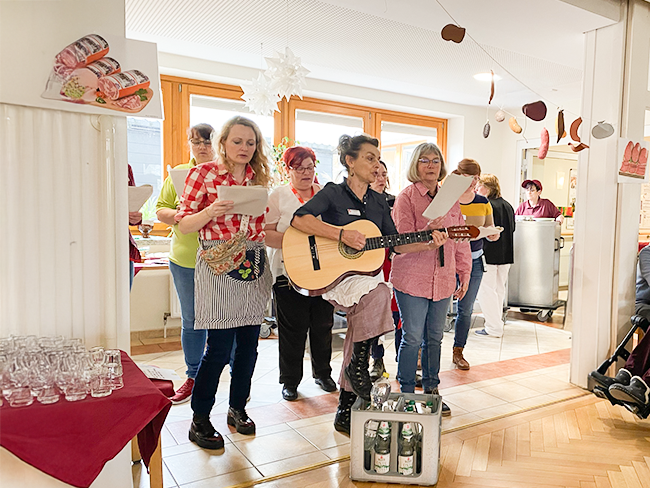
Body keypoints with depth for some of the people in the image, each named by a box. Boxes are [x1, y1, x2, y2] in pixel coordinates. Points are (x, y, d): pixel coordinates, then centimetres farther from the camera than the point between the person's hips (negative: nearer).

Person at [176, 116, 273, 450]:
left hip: (254, 265, 5)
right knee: (219, 347, -6)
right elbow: (184, 225, -2)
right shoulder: (203, 174, 0)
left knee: (248, 344, 9)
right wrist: (210, 212, -20)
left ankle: (238, 408, 28)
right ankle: (199, 420, 12)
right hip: (218, 265, -5)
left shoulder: (259, 178, 13)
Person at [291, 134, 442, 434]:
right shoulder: (333, 193, -4)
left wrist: (429, 243, -4)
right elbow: (299, 219, -20)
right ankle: (358, 367, -14)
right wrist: (342, 234, -26)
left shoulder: (378, 202, 13)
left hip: (364, 273, 6)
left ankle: (345, 412, 21)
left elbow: (396, 244, 12)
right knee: (378, 292, -33)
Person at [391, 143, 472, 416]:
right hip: (412, 279, -5)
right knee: (412, 338, 1)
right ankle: (407, 394, 16)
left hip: (443, 280, 5)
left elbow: (461, 239, 16)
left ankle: (431, 390, 28)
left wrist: (464, 274, 13)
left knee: (434, 337, 13)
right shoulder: (406, 197, -5)